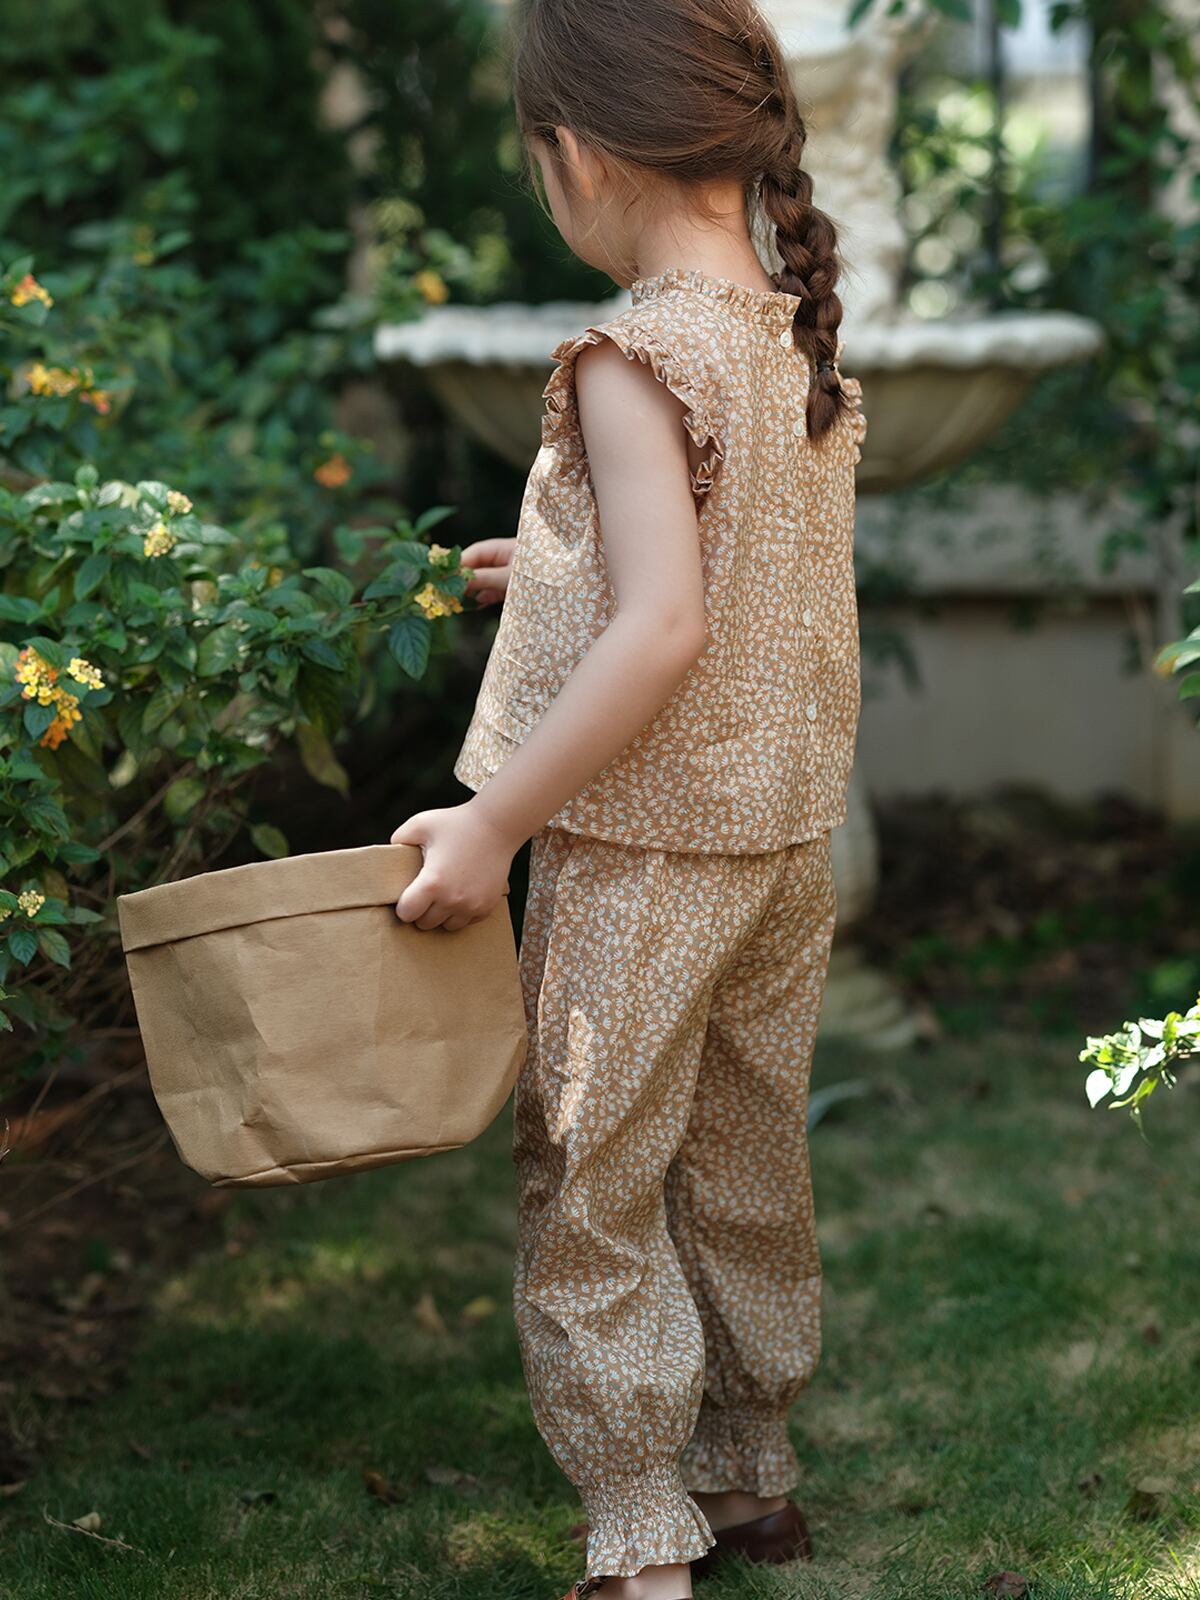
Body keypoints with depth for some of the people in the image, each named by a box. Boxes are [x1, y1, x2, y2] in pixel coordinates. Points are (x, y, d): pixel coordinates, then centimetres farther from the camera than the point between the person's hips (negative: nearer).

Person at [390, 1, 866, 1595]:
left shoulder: (635, 361, -20)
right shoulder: (806, 339, 3)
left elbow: (663, 634, -28)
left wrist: (495, 821, -23)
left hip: (642, 848, -8)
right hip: (787, 832, 8)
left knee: (590, 1196, 5)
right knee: (750, 1176, 20)